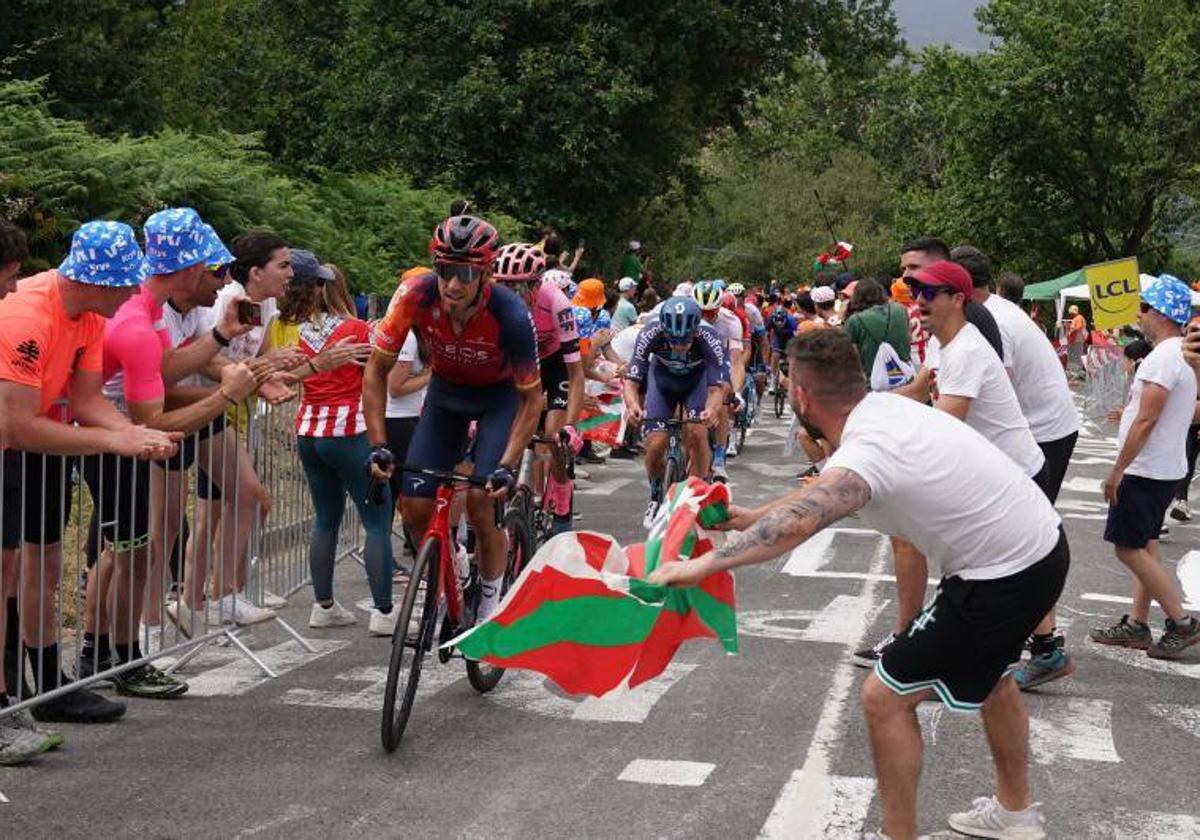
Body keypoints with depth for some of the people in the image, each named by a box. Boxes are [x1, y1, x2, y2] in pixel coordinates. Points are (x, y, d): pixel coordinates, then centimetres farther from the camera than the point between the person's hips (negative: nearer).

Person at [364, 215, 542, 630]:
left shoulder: (511, 316, -34)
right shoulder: (416, 295, -29)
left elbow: (531, 397, -21)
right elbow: (377, 369, -18)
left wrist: (508, 466, -30)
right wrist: (377, 444, -24)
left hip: (500, 395, -3)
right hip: (446, 390, 3)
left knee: (481, 500, -20)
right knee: (416, 509, -7)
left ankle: (491, 599, 3)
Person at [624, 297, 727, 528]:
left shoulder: (709, 340, -36)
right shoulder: (650, 335, -34)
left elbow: (717, 386, -37)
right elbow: (632, 379, -33)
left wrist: (712, 409, -59)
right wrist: (632, 404, -54)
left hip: (696, 380, -1)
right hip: (662, 378, 1)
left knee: (696, 433, -24)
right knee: (655, 444, -12)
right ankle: (656, 498, 16)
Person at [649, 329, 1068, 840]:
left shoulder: (869, 451, -27)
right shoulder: (881, 407, 1)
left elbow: (796, 525, -44)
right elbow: (823, 491, 16)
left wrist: (700, 565, -46)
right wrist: (750, 516, 17)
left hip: (1005, 577, -10)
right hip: (1042, 545, 10)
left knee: (885, 697, -2)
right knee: (985, 669, 32)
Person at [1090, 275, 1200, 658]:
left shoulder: (1162, 358, -21)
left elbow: (1147, 420, -24)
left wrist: (1117, 470, -19)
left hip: (1147, 469, -10)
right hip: (1167, 466, 10)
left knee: (1129, 547, -6)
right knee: (1144, 546, 13)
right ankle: (1136, 625, 18)